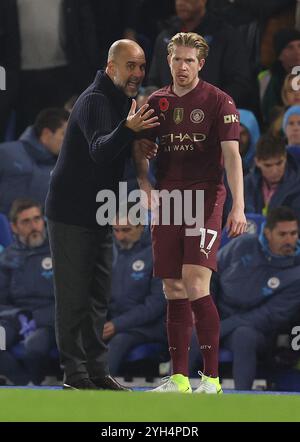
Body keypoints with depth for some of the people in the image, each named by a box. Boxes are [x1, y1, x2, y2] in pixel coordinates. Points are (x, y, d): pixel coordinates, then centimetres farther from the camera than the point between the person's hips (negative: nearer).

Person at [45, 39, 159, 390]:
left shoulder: (123, 101, 11)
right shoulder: (95, 101, -19)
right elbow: (100, 150, -35)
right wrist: (128, 129, -53)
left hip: (98, 215, 9)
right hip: (71, 213, -9)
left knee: (97, 295, 11)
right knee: (74, 296, -5)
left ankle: (96, 371, 16)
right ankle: (75, 373, -2)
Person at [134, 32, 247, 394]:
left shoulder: (218, 101, -3)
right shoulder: (157, 102, 12)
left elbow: (231, 154, -9)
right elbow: (140, 148, 19)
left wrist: (238, 206, -17)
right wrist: (145, 184, -1)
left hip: (205, 198, -5)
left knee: (195, 285, -17)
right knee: (173, 290, 5)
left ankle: (211, 378, -13)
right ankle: (179, 378, 10)